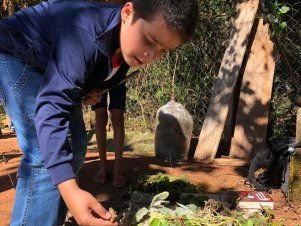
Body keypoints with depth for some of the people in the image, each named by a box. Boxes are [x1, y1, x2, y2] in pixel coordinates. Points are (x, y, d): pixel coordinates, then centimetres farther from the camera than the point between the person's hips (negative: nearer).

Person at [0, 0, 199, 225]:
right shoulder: (84, 33, -38)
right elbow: (52, 105, -44)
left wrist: (87, 91, -11)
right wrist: (70, 190, -53)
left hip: (48, 66, 8)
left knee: (75, 148, 6)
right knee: (46, 156, -23)